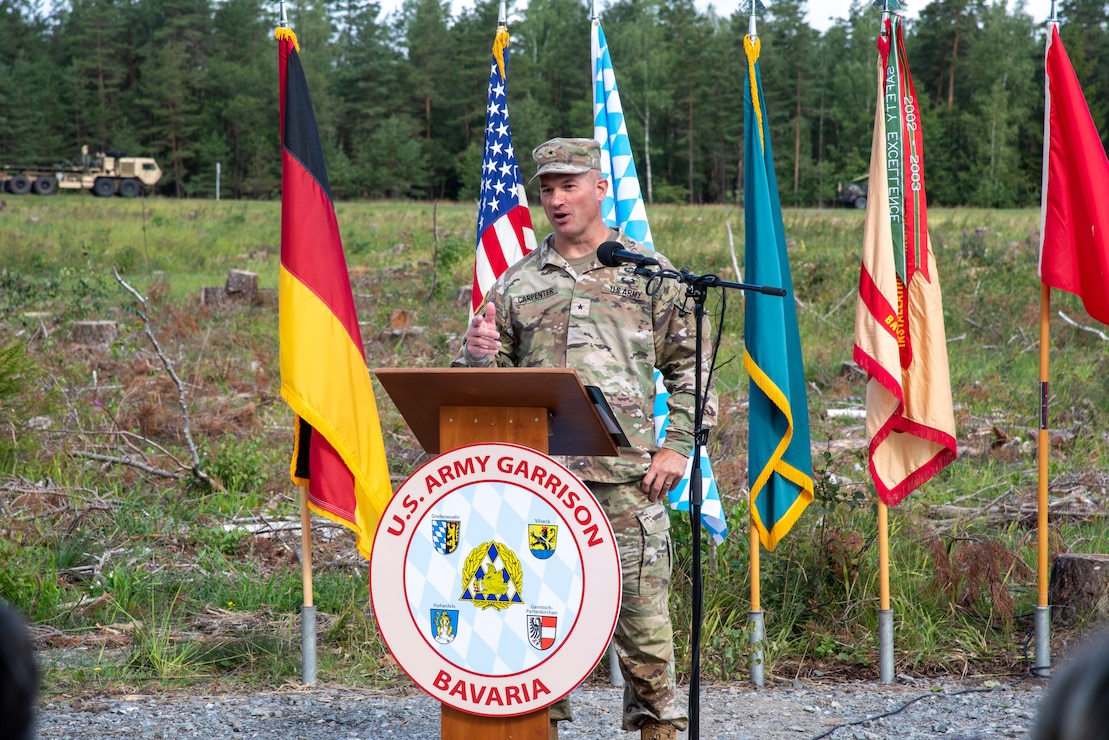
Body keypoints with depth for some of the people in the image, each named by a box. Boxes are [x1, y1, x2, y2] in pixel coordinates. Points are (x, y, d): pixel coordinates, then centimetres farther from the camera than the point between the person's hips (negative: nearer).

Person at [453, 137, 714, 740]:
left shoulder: (649, 272, 9)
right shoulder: (517, 283, 13)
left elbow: (689, 368, 8)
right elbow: (487, 384, 16)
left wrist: (678, 448, -2)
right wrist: (478, 354, -7)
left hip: (626, 473, -2)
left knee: (641, 607, -3)